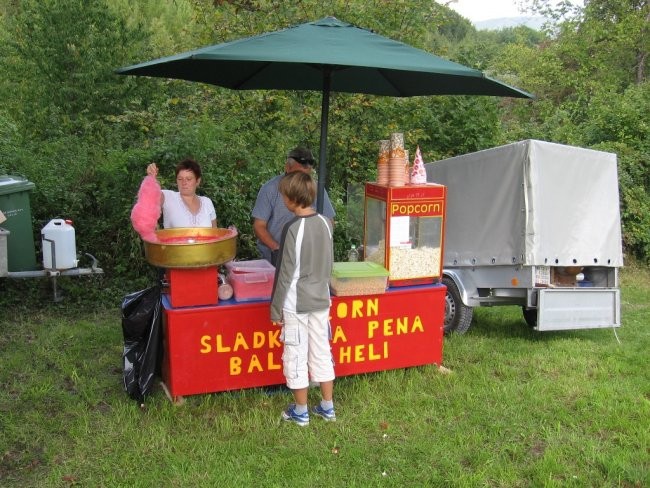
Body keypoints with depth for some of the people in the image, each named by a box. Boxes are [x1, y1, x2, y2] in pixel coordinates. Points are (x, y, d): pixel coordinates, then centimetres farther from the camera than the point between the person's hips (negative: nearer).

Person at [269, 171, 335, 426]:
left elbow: (285, 274, -15)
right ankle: (327, 407, 25)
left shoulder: (293, 228, -18)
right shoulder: (325, 223, 1)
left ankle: (301, 412, 18)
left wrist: (275, 308, -7)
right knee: (322, 353, 15)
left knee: (296, 357, 7)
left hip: (296, 304, -6)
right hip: (321, 300, 6)